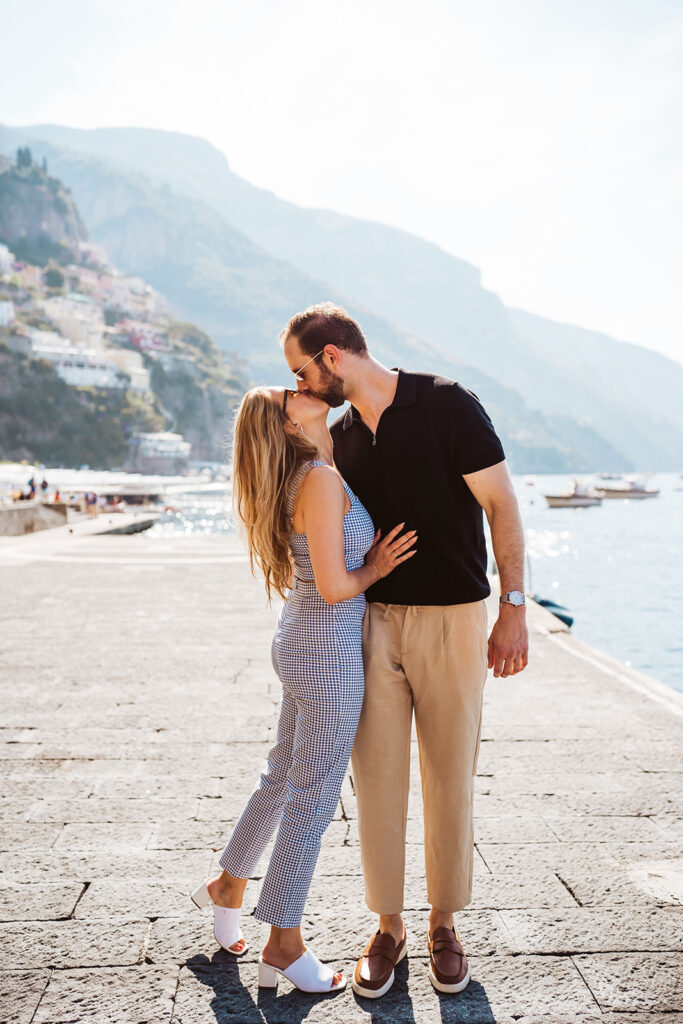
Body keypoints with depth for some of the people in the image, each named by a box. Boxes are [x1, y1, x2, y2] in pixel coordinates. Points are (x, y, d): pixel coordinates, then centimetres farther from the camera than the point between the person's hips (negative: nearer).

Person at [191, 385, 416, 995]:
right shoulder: (322, 481, -21)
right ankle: (284, 948, 19)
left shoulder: (320, 475, 7)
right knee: (313, 799, 4)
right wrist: (375, 570, -7)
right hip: (330, 655, -9)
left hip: (300, 646, 9)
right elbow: (334, 587, -24)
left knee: (284, 777, 23)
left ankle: (228, 886, 43)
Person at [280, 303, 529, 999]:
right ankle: (388, 926, 21)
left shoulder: (446, 405, -8)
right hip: (373, 621, 4)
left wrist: (513, 610, -13)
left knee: (449, 779, 6)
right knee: (376, 779, 5)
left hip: (452, 620, -4)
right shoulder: (339, 438, 10)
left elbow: (501, 506, -9)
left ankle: (444, 924, 24)